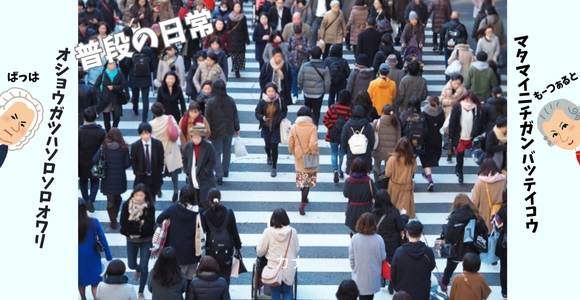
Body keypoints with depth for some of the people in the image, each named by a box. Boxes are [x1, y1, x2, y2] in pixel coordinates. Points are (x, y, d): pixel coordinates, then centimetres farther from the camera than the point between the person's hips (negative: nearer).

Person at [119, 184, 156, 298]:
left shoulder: (150, 207, -17)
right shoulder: (126, 205, -13)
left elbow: (150, 225, -21)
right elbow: (123, 223, -17)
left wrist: (133, 225, -25)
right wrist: (140, 224, -27)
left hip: (146, 241, -2)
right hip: (131, 240, 2)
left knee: (144, 266, 0)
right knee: (132, 265, 15)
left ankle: (141, 292, 17)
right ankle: (138, 269, 53)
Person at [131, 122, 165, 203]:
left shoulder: (158, 144, -7)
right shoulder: (135, 146, -9)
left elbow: (161, 160, 2)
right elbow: (133, 162, 0)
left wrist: (159, 172, 0)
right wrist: (137, 173, -5)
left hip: (154, 177, 1)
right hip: (141, 177, -1)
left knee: (152, 199, 11)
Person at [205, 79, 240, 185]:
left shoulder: (211, 102, -17)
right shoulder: (231, 101, -7)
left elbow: (208, 118, -12)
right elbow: (235, 116, 2)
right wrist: (237, 128, 15)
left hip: (216, 132, -4)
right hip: (229, 131, 4)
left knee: (217, 153, 3)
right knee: (227, 151, 20)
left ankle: (219, 175, -3)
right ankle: (225, 171, 35)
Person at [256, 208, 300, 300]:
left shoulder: (268, 232, -14)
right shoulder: (292, 232, -10)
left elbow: (260, 251, -5)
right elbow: (297, 250, 2)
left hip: (274, 268, -1)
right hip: (289, 269, 1)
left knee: (275, 292, 14)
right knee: (287, 292, 15)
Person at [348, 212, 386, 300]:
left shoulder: (354, 239, -16)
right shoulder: (378, 239, -20)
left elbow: (351, 258, -6)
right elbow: (383, 257, -9)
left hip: (359, 276, 1)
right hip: (373, 276, -1)